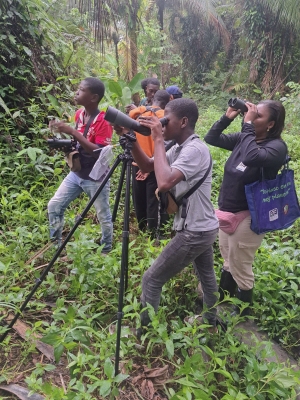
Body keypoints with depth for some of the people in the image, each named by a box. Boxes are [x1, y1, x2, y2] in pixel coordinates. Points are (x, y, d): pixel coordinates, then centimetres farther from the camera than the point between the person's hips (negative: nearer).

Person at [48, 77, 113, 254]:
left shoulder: (103, 120, -18)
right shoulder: (79, 114, 4)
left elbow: (100, 152, -27)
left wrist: (72, 131, -28)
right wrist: (63, 133, -4)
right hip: (76, 173, 7)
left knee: (104, 217, 6)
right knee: (54, 206, 7)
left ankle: (106, 251, 28)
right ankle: (56, 245, 25)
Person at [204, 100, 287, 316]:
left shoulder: (277, 147, -18)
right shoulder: (243, 138, 2)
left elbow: (252, 158, -38)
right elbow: (211, 138, 5)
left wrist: (247, 125, -27)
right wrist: (227, 117, -8)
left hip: (247, 216, -7)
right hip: (226, 211, 7)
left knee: (240, 267, 8)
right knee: (228, 261, 25)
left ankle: (244, 312, 32)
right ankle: (221, 299, 47)